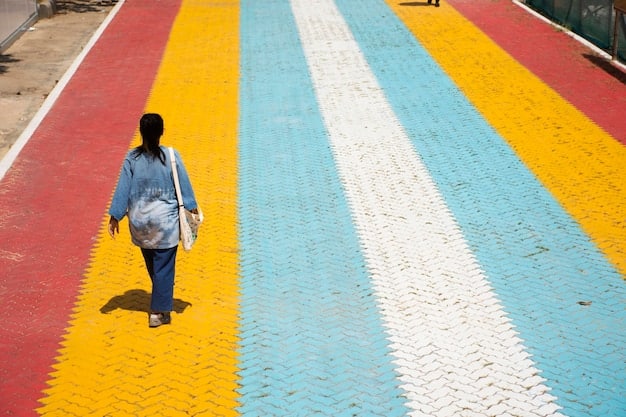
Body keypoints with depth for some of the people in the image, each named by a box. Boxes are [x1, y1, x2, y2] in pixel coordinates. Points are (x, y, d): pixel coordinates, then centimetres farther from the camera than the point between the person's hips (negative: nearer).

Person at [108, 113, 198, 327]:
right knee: (164, 267, 6)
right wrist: (192, 208, 12)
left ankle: (160, 304, 38)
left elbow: (122, 189, -5)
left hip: (140, 221, 3)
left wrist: (115, 217, 3)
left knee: (152, 266, 20)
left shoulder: (132, 158, -8)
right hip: (165, 221, -3)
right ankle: (158, 312, 6)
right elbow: (184, 185, -3)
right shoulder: (171, 157, -11)